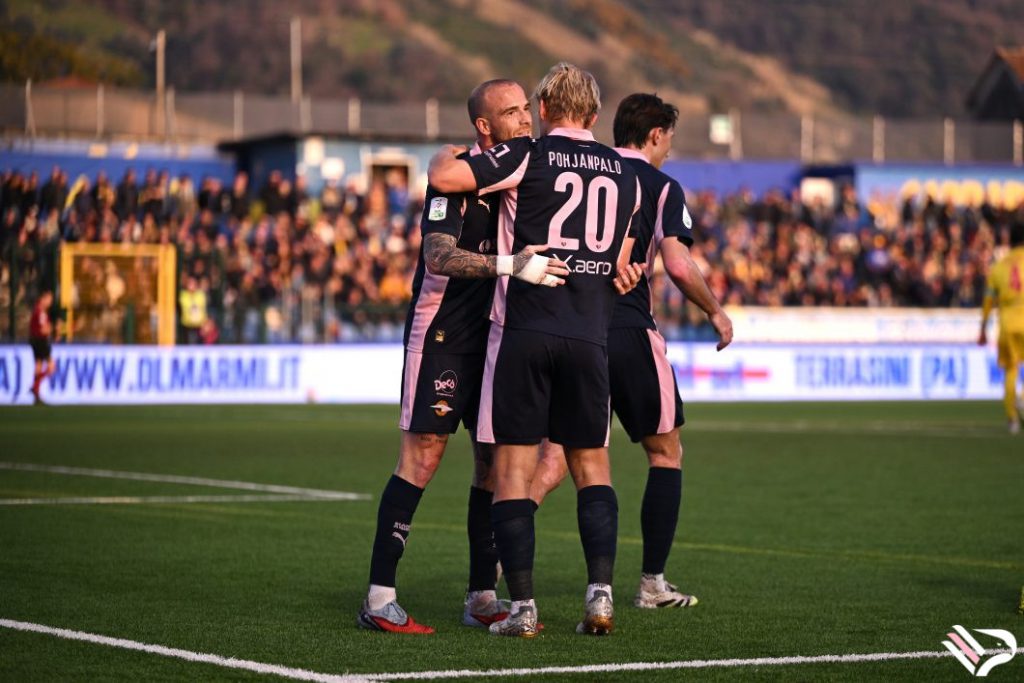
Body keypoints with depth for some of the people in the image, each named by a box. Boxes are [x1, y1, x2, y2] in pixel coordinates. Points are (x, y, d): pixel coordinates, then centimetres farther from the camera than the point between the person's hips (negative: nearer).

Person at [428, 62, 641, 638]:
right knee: (592, 465, 13)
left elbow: (444, 178, -10)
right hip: (590, 335, 4)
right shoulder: (625, 175, 13)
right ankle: (601, 592, 1)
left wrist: (446, 155, 12)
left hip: (525, 328, -3)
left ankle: (522, 606, -3)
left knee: (513, 466, 1)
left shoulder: (528, 156, -2)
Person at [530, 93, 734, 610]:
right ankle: (652, 582, 11)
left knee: (558, 453, 3)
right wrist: (716, 312, 2)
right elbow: (678, 266, -13)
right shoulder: (661, 188, -3)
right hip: (629, 334, -4)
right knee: (665, 452, 12)